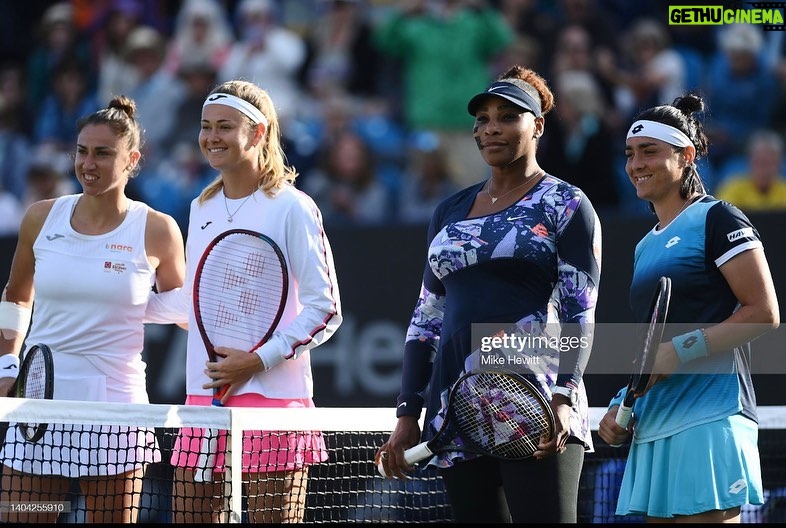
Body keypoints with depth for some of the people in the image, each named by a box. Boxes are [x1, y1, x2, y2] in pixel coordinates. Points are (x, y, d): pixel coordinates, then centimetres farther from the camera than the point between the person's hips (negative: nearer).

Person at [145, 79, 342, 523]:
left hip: (272, 396, -6)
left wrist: (259, 359, -16)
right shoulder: (202, 209, 15)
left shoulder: (291, 208, -5)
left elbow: (326, 309, -8)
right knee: (189, 516, 3)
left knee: (272, 517, -6)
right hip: (204, 395, 6)